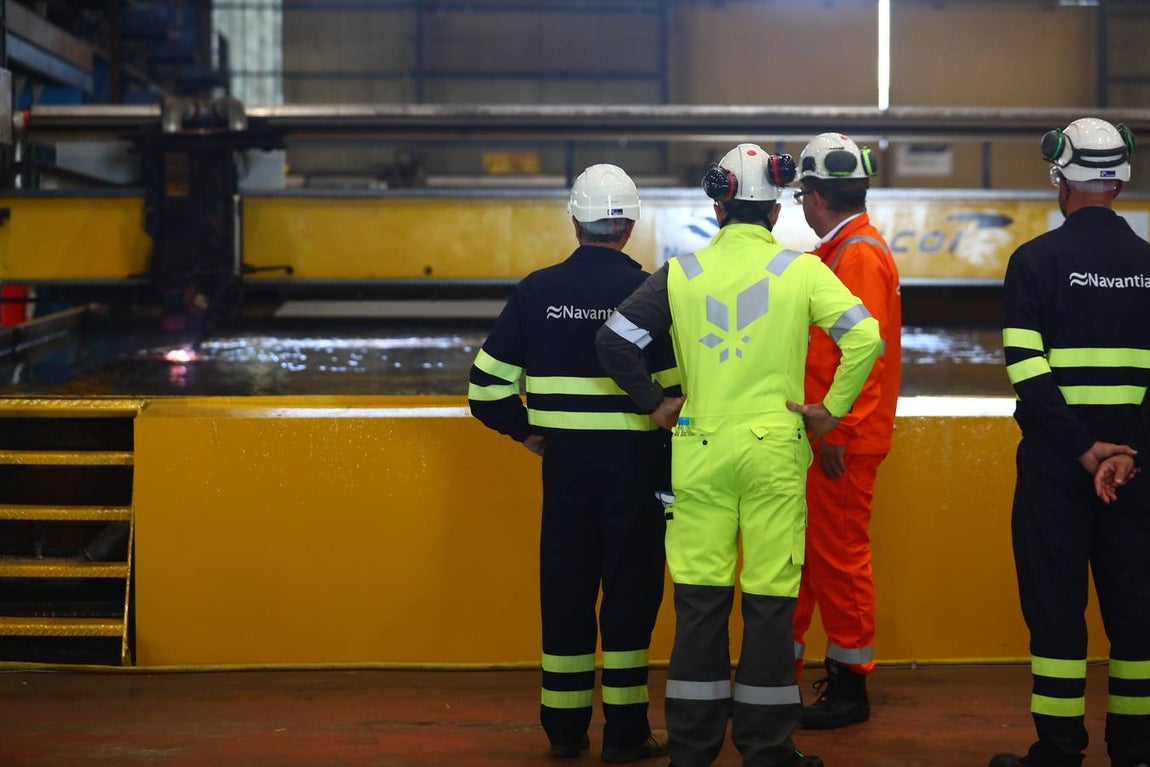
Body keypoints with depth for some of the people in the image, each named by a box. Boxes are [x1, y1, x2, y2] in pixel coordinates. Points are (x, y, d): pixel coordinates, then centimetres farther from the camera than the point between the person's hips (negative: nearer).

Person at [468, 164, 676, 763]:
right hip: (634, 459, -2)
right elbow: (678, 389, -12)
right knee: (630, 588, 5)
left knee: (565, 585, 10)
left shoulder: (537, 291, 0)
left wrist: (527, 431, 12)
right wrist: (674, 462, -1)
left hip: (565, 459, 3)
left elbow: (487, 384, 0)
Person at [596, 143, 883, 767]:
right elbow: (866, 337, -10)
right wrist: (833, 409, -1)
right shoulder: (801, 270, -1)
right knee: (770, 599, 5)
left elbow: (614, 340, 0)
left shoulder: (681, 272, 3)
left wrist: (654, 402, 9)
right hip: (775, 449, -1)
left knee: (699, 598, 8)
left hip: (699, 449, 2)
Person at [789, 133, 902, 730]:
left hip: (842, 442, -10)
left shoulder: (860, 255, -14)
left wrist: (838, 432, -22)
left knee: (838, 555, -2)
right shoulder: (838, 251, 17)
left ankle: (849, 687, 7)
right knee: (797, 552, 13)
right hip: (820, 435, 10)